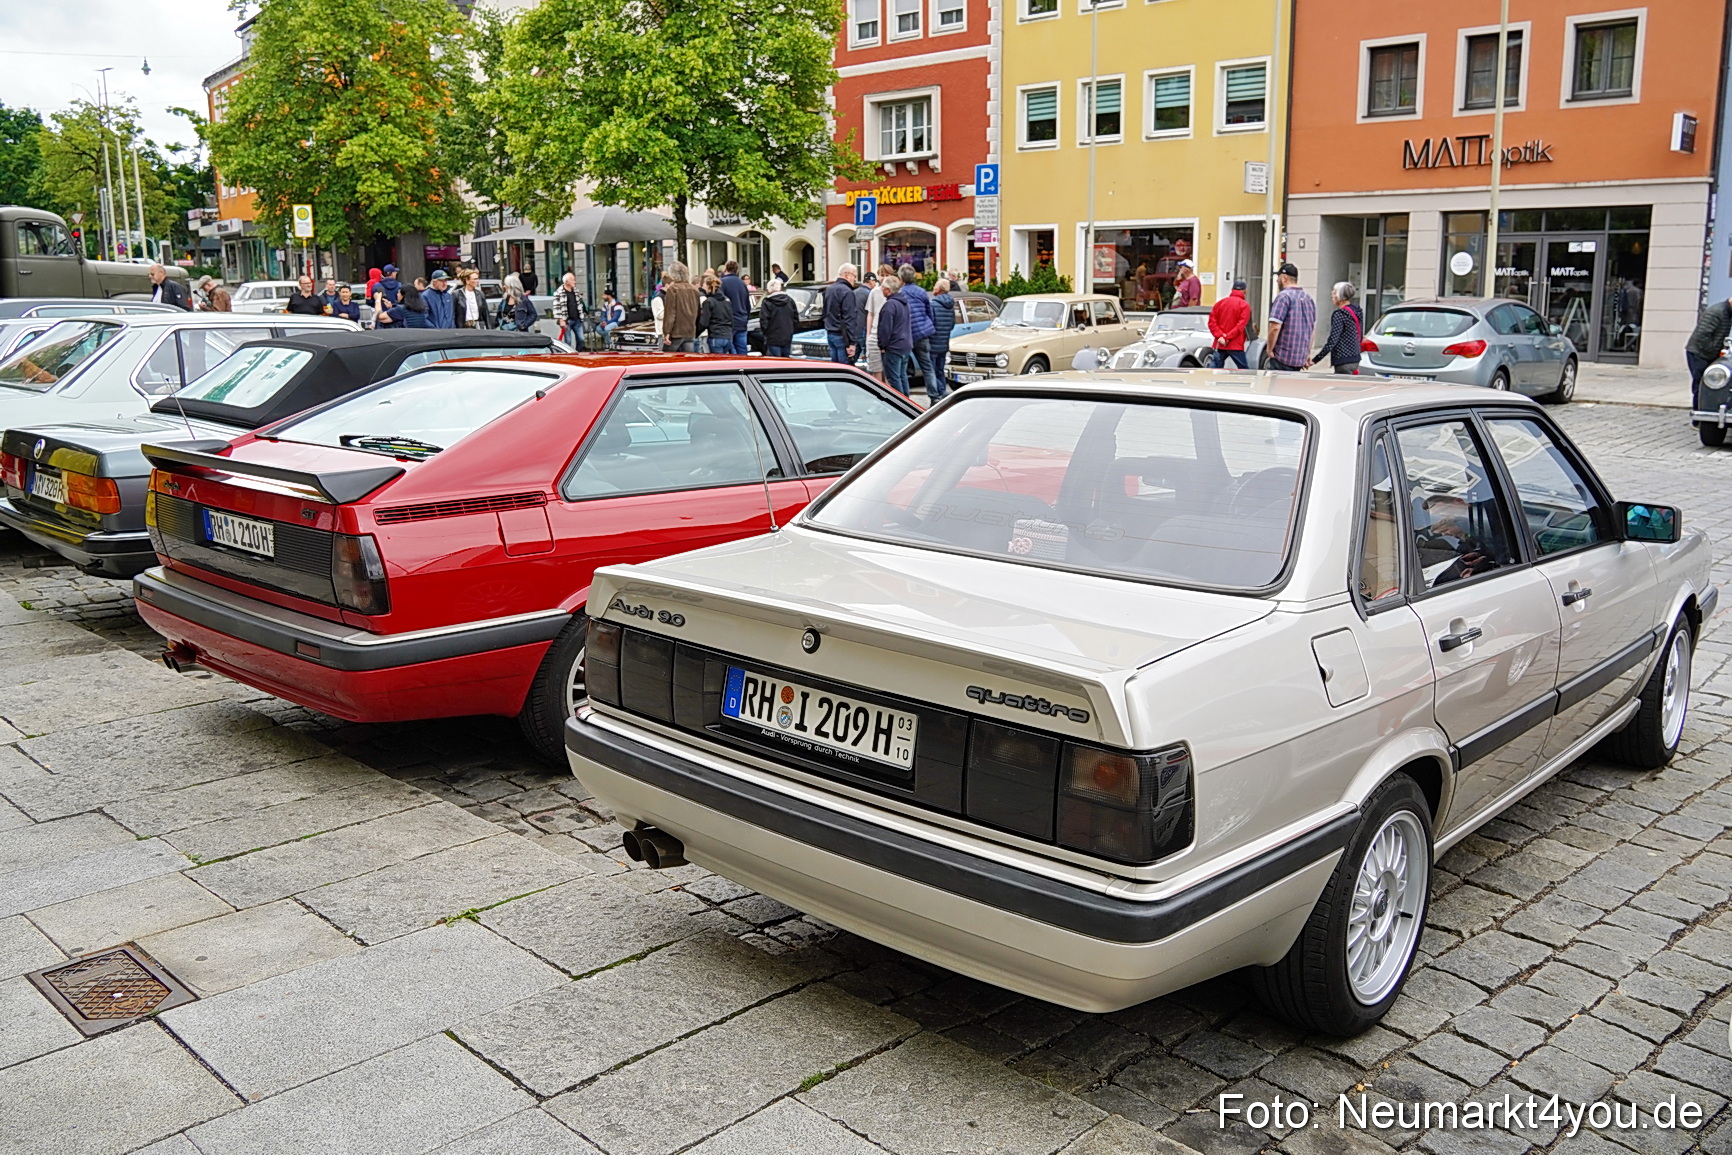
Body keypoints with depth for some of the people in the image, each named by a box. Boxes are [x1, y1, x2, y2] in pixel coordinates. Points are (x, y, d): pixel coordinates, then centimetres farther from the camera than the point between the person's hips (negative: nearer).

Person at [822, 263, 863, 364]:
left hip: (830, 334, 9)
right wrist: (852, 343, -20)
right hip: (842, 337, -9)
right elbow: (849, 319, -19)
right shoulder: (847, 292, -15)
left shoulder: (829, 290, 15)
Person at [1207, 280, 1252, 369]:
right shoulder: (1244, 305, -5)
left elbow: (1212, 321, 4)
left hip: (1220, 344, 4)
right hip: (1236, 345, -4)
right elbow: (1241, 325, -14)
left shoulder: (1220, 302, 9)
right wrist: (1227, 337, -12)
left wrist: (1220, 336, -5)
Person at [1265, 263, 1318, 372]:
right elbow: (1313, 328, 21)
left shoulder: (1283, 296, -11)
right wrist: (1308, 353, 26)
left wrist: (1270, 349, -8)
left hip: (1283, 358, -8)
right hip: (1301, 358, 8)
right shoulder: (1309, 298, 15)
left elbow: (1275, 327, -19)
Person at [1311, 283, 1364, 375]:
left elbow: (1332, 341, -19)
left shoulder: (1339, 314, -14)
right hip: (1355, 359, 9)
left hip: (1344, 361, -9)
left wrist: (1315, 360, -16)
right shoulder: (1357, 311, 12)